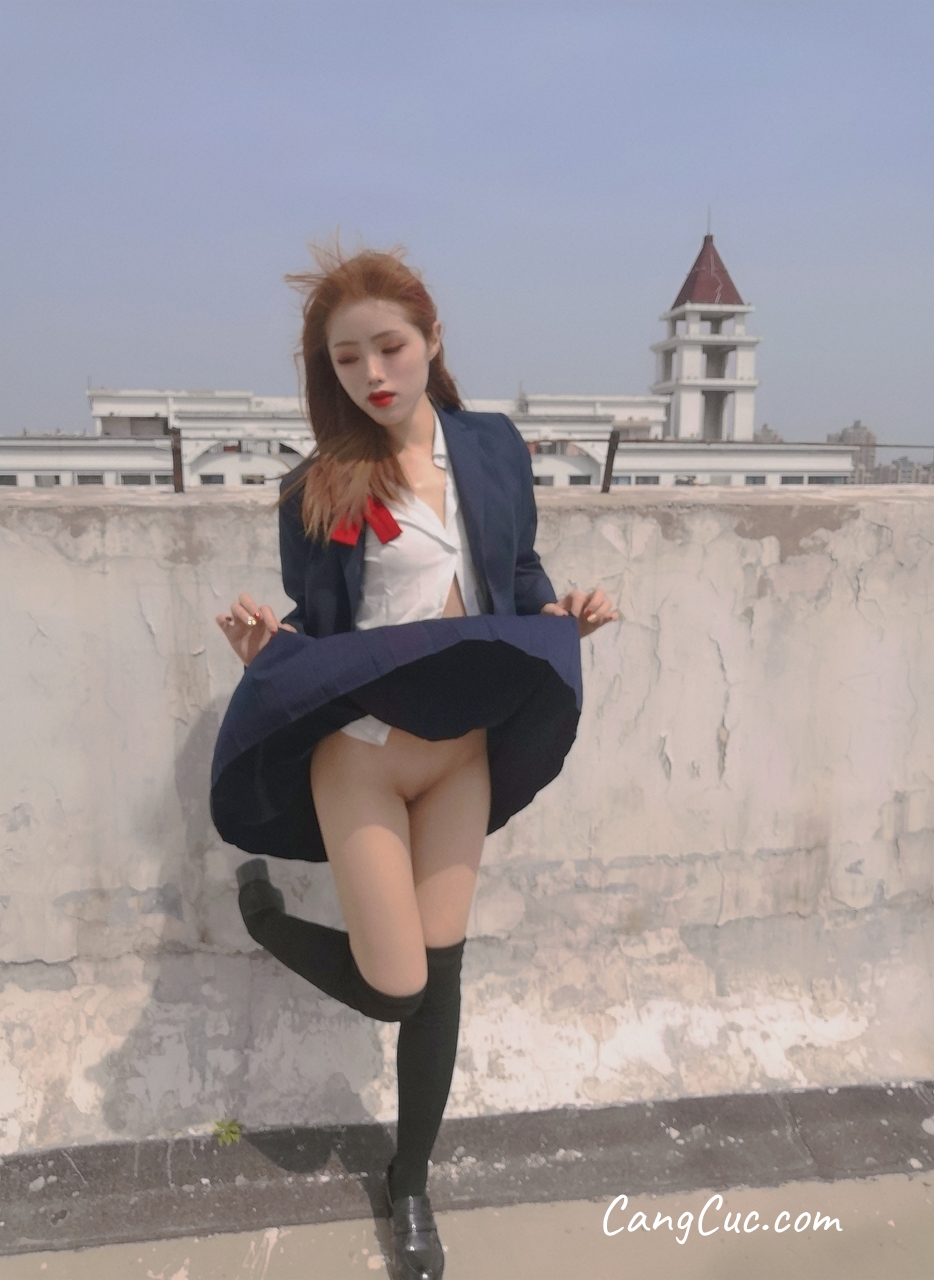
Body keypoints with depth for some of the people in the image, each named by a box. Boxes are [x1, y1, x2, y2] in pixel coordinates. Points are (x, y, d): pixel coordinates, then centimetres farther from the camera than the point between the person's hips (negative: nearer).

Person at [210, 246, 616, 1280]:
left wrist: (562, 615, -10)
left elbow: (519, 577, 10)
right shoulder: (318, 489, -9)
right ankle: (262, 909, 33)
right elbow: (317, 640, -5)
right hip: (360, 757, -3)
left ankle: (411, 1182, 36)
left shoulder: (494, 446, 0)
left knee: (441, 972, 11)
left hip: (464, 752, 3)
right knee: (394, 987, 1)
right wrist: (265, 648, -26)